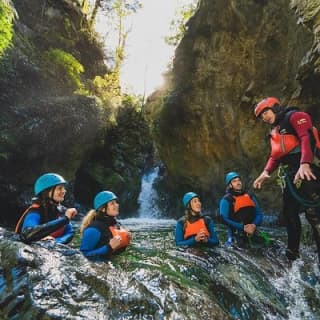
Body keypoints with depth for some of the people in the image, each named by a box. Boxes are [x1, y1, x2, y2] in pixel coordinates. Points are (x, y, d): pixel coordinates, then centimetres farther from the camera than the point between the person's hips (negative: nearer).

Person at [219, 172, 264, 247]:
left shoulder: (250, 196, 15)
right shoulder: (226, 200, 0)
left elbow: (259, 214, 14)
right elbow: (225, 219, -7)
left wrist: (254, 225, -7)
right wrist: (242, 227, -15)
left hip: (252, 233, 5)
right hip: (236, 236, -5)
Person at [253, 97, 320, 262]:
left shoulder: (295, 116, -1)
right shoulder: (275, 132, 25)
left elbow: (307, 138, -17)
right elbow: (275, 155, 22)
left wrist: (304, 164, -32)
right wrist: (266, 172, 5)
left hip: (306, 170, -9)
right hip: (290, 174, 9)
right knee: (289, 212, 12)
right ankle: (292, 251, 23)